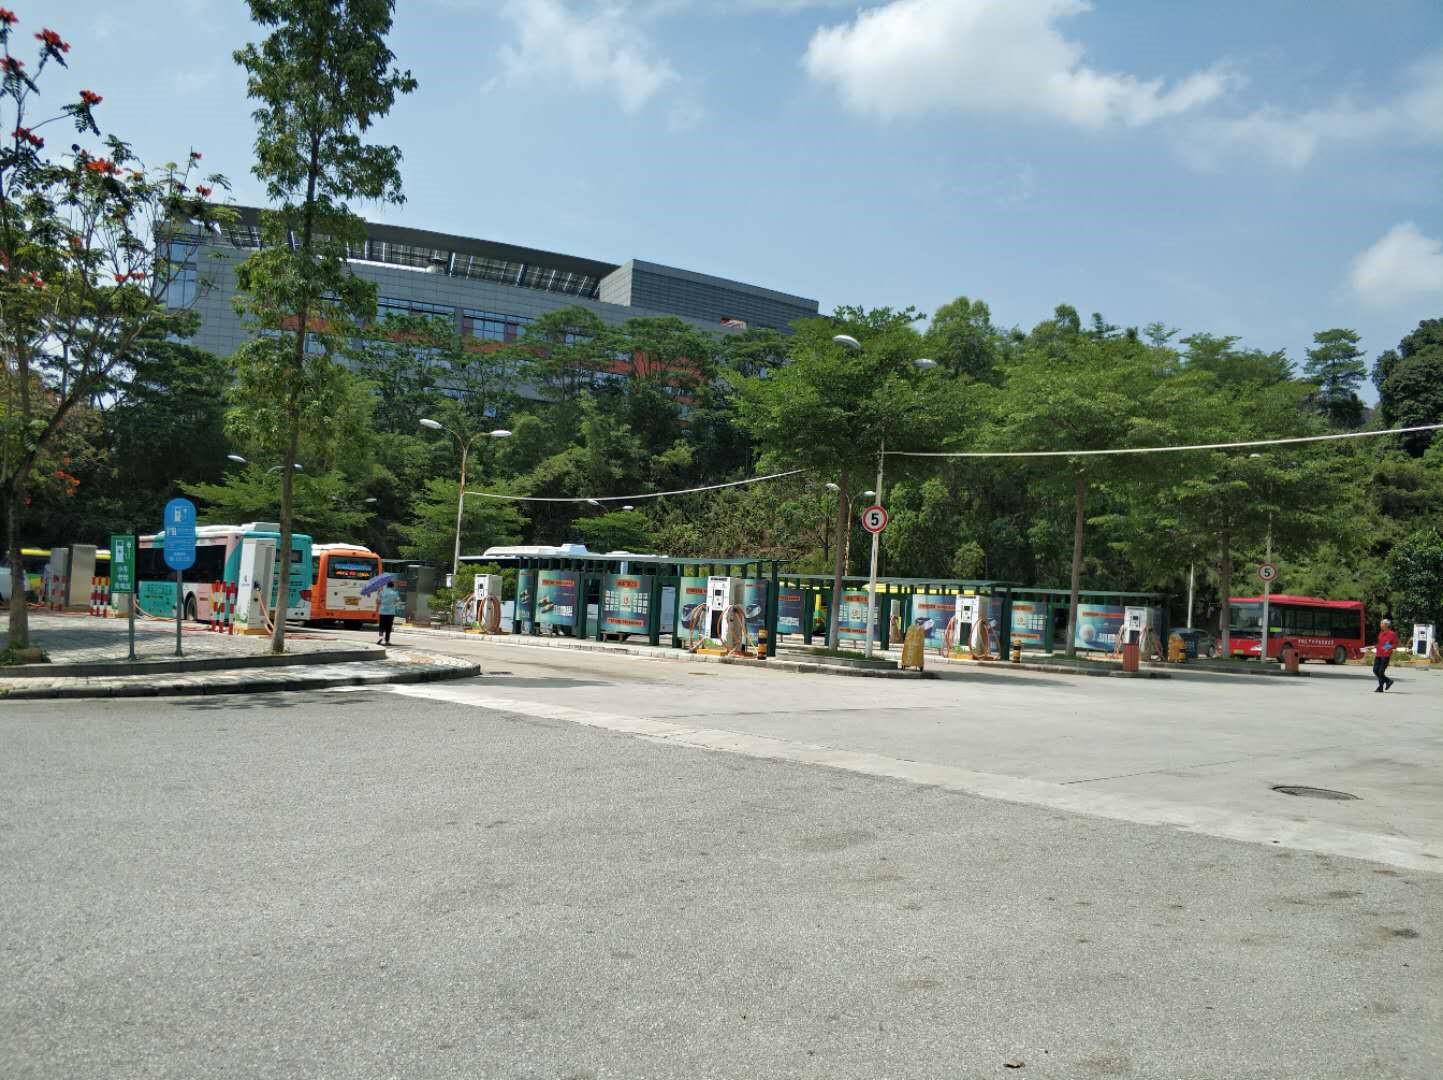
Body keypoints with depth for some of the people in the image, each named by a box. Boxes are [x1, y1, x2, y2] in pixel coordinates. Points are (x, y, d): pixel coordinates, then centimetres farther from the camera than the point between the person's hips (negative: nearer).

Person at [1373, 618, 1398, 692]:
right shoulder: (1381, 633, 15)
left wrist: (1390, 647, -23)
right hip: (1378, 655, 7)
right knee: (1375, 670, 4)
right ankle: (1388, 681, 22)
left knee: (1381, 671, -7)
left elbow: (1396, 644, -5)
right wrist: (1376, 653, 18)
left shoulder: (1392, 634, -6)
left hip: (1386, 655, -7)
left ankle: (1380, 688, 2)